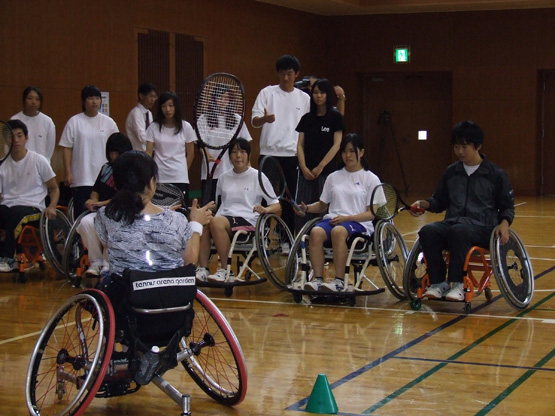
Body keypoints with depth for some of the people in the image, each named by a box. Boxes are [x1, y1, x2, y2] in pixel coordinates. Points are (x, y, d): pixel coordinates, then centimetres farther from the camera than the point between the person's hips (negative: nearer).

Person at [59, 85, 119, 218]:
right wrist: (68, 172, -5)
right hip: (81, 179, -2)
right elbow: (67, 149, 1)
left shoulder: (108, 122, 7)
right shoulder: (74, 122, 1)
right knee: (81, 215, 0)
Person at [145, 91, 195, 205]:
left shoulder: (186, 127, 2)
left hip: (180, 178, 0)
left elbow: (190, 154, 9)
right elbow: (148, 152, -1)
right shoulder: (153, 127, 2)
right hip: (159, 178, 0)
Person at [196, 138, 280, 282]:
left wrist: (265, 210, -17)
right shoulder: (224, 177, 22)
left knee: (216, 222, -36)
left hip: (247, 221, -4)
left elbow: (276, 205, 5)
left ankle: (224, 270, -28)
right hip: (224, 218, 4)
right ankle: (202, 269, -31)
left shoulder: (257, 177, 9)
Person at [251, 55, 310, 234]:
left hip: (292, 155, 2)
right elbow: (254, 121, -3)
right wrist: (265, 119, -25)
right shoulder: (267, 93, 4)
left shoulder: (304, 98, 9)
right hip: (269, 154, -2)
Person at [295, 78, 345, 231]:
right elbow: (300, 145, 8)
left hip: (326, 171, -4)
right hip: (306, 171, 4)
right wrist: (303, 167, -7)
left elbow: (336, 145, -6)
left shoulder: (335, 117, 0)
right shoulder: (306, 118, 11)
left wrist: (320, 167, -12)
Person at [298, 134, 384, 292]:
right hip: (332, 219, 4)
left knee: (338, 231, -38)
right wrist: (306, 208, 0)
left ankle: (339, 281, -35)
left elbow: (372, 213, 0)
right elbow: (322, 205, 22)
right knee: (316, 232, -32)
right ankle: (317, 279, -34)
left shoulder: (371, 179, 7)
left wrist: (346, 218, -14)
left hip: (359, 223, -3)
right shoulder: (333, 177, 19)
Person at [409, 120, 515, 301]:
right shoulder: (451, 172, 16)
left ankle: (457, 284, -32)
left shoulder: (495, 174, 5)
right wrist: (423, 204, 3)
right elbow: (440, 202, 24)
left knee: (458, 231, -39)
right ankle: (437, 282, -25)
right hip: (452, 222, 4)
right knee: (427, 231, -29)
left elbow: (507, 207, 11)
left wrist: (504, 223, -10)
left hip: (482, 227, -4)